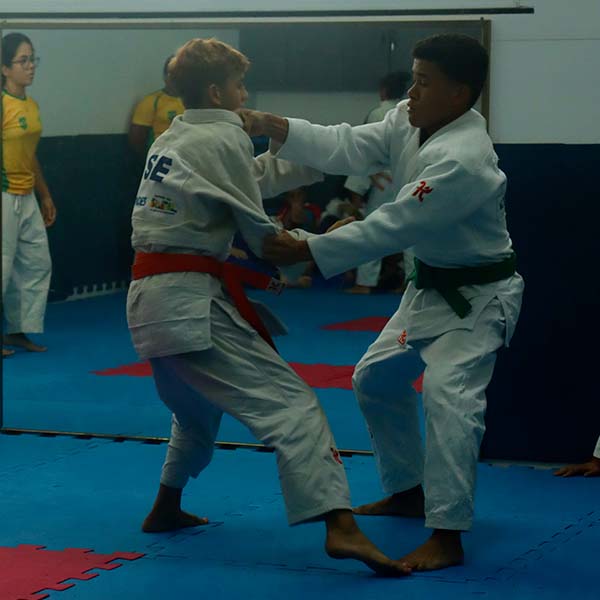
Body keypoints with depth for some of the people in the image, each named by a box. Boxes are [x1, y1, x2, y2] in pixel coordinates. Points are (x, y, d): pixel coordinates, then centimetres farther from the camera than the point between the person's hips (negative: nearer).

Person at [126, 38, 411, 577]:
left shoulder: (172, 140, 18)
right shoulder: (224, 138, -7)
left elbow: (259, 173, 23)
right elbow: (257, 226, -3)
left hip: (149, 298, 9)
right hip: (193, 302, -9)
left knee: (197, 405, 33)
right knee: (291, 403, -13)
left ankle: (166, 508, 44)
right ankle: (340, 527, -25)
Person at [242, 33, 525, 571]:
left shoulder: (461, 160, -32)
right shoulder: (411, 123, -4)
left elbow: (391, 228, -32)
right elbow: (347, 148, -8)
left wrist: (305, 251, -30)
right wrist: (271, 125, -18)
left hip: (479, 295, -10)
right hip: (432, 287, 10)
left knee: (449, 395, -25)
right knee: (376, 379, 18)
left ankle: (446, 537, -23)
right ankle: (409, 491, 34)